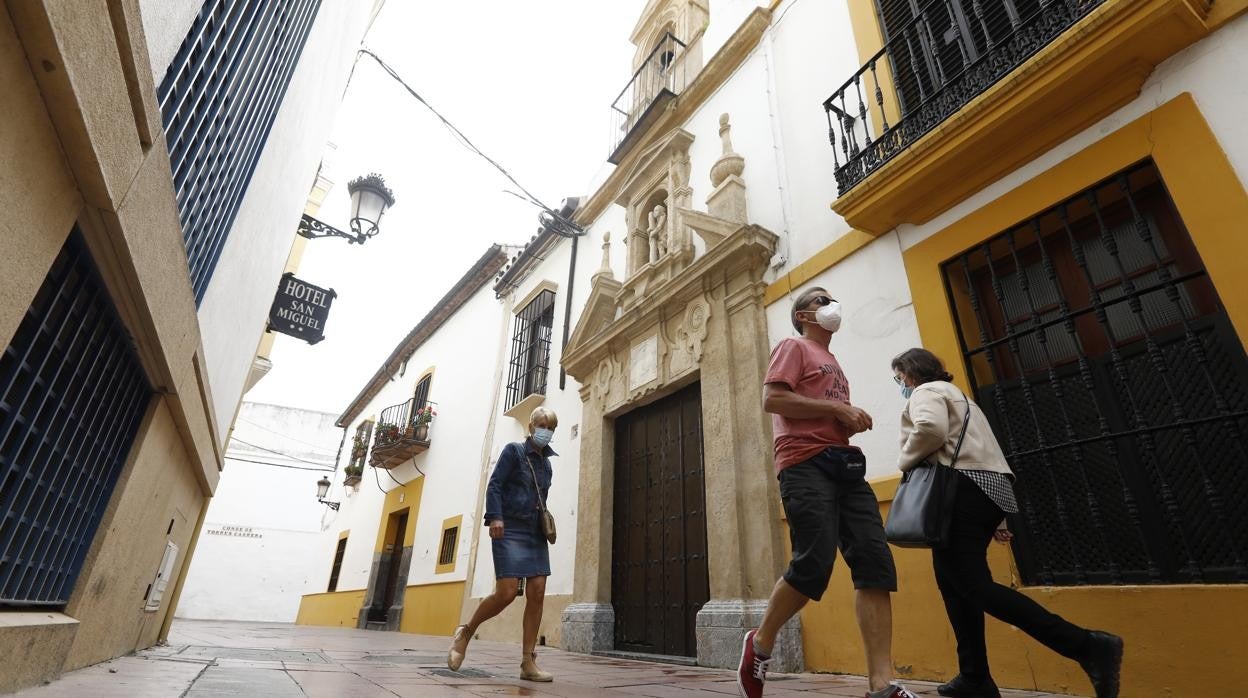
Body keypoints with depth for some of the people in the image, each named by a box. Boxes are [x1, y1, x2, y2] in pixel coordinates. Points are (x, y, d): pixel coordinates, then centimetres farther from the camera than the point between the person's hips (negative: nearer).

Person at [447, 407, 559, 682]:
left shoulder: (546, 463, 17)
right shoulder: (513, 450, 0)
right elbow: (494, 484, -7)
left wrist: (546, 525, 8)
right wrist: (495, 516, -19)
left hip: (536, 534, 6)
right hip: (510, 530, -6)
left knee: (537, 594, -3)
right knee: (506, 593, -12)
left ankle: (528, 663, 3)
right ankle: (466, 632, 15)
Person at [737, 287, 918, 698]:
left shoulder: (833, 363, 30)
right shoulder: (793, 347, 6)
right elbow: (772, 399, -10)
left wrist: (852, 419, 10)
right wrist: (836, 407, -10)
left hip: (845, 465, 8)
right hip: (806, 463, -8)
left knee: (876, 563, -6)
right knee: (814, 564, -15)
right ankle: (760, 644, 8)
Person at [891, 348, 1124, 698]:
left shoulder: (926, 392, 1)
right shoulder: (956, 395, 30)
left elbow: (930, 431, -23)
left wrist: (905, 462, -4)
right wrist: (995, 521, 26)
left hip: (965, 489, -10)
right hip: (988, 488, 10)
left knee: (975, 587, -14)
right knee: (955, 582, 10)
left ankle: (1087, 646, -18)